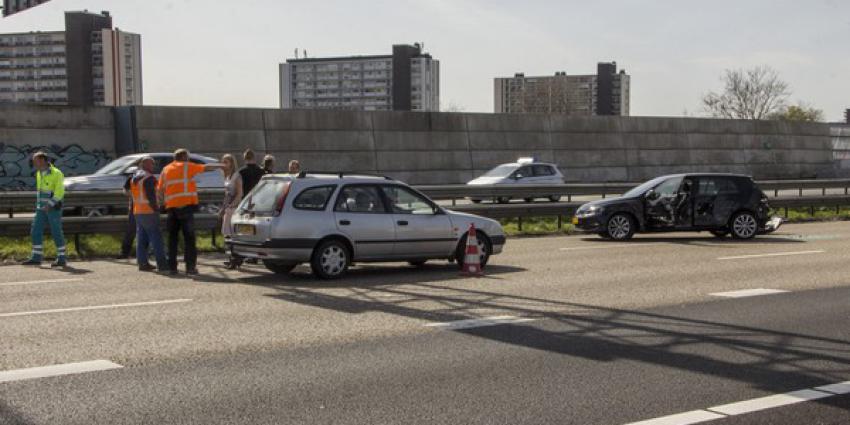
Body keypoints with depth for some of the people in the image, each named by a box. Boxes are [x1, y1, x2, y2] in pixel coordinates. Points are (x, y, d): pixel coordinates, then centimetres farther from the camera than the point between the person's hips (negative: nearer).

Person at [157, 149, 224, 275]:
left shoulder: (166, 169, 16)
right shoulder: (187, 167, 4)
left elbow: (159, 190, 11)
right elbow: (206, 167, 10)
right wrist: (221, 166, 22)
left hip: (171, 207, 4)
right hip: (185, 205, -4)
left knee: (172, 237, 10)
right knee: (189, 237, -4)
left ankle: (172, 266, 8)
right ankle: (190, 266, -10)